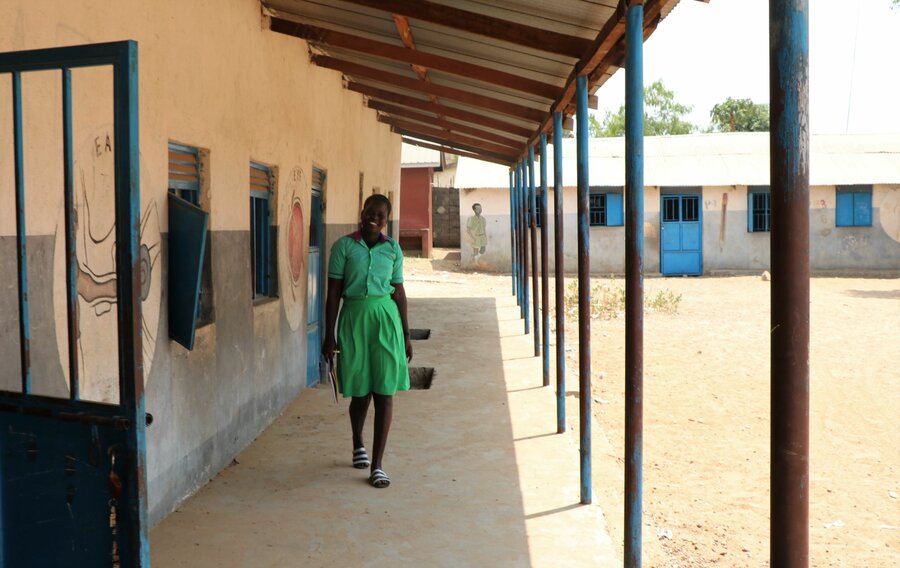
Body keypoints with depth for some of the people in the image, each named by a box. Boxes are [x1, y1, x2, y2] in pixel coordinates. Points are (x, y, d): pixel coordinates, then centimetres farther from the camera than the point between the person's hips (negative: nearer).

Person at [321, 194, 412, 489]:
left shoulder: (393, 249, 7)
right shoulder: (344, 246, 0)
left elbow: (399, 292, 10)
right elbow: (333, 292, -1)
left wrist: (406, 334, 9)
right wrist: (329, 334, -4)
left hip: (385, 319, 1)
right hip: (354, 319, -1)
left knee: (384, 393, -3)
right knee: (360, 392, 8)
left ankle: (377, 464, 4)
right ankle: (358, 444, 38)